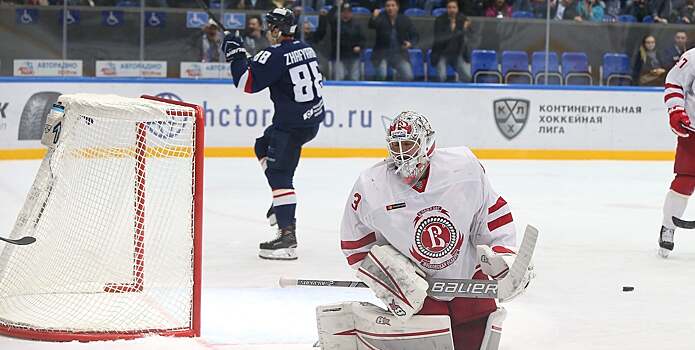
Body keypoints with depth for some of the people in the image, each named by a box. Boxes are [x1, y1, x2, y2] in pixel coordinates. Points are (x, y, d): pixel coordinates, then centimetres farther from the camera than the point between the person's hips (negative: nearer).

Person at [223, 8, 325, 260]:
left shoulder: (275, 55, -18)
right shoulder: (306, 49, 8)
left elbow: (246, 82, -21)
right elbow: (318, 80, 21)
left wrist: (235, 54, -10)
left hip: (292, 124, -9)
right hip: (313, 116, 9)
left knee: (279, 173, -10)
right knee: (263, 147, 26)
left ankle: (287, 235, -18)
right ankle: (282, 203, 26)